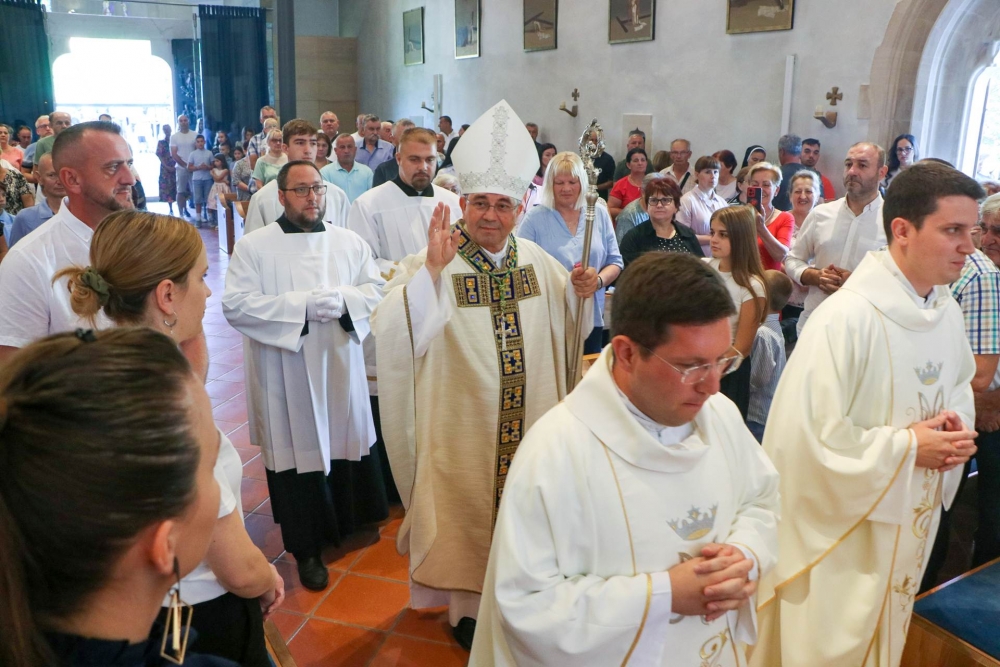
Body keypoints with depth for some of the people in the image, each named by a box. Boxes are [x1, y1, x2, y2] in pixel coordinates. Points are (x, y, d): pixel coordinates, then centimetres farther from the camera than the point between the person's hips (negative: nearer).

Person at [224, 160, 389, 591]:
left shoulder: (349, 242, 7)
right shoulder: (253, 247, -3)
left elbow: (376, 289, 4)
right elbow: (236, 305, -12)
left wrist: (341, 299, -16)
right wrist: (302, 305, -18)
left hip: (341, 370, 3)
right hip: (287, 379, -3)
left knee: (346, 442, 11)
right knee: (299, 451, 4)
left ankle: (349, 523, 36)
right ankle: (307, 548, 20)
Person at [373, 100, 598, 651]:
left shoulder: (536, 260, 1)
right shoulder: (431, 264, -14)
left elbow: (565, 322, 14)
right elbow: (393, 331, -27)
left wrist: (580, 292, -7)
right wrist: (431, 269, -36)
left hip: (530, 418, 5)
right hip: (465, 424, -4)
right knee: (468, 507, 12)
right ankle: (468, 603, 35)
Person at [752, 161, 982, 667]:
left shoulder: (947, 312, 1)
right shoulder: (846, 318, -25)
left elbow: (957, 387, 19)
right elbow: (805, 433, -27)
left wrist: (958, 425, -4)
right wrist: (906, 447, -19)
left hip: (907, 525, 8)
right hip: (839, 528, -7)